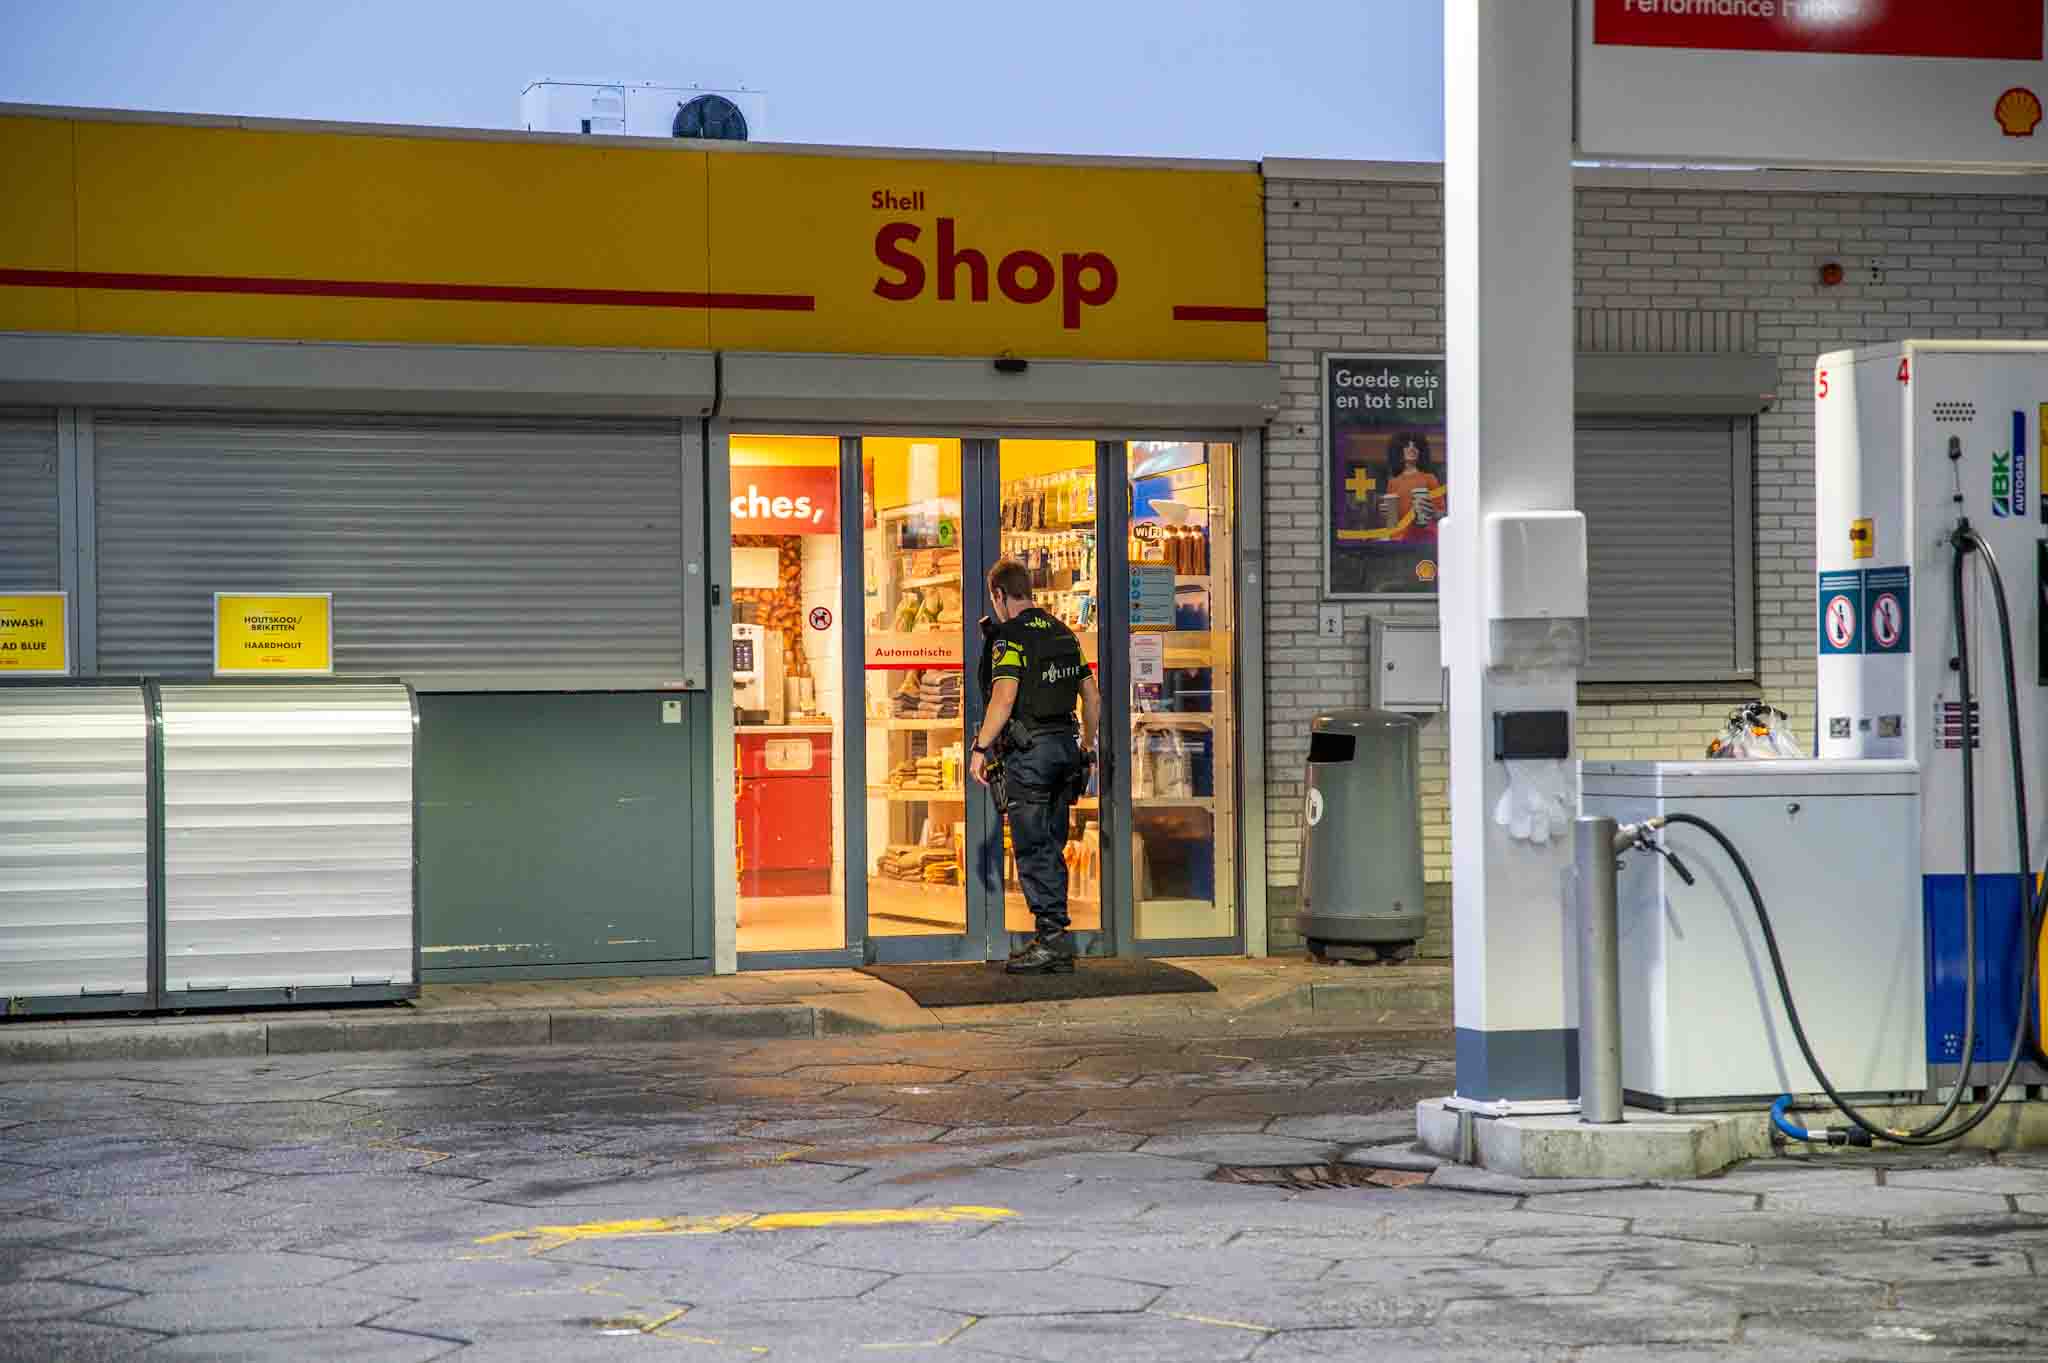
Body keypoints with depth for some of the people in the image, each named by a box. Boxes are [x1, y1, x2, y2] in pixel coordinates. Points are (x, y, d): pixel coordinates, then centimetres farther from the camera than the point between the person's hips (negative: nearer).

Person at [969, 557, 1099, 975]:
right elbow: (1092, 695, 16)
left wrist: (981, 748, -19)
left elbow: (1004, 696, -22)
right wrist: (1087, 745, 25)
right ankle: (1057, 945, 13)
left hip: (1027, 750, -8)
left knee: (1033, 850, -4)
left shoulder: (1009, 637, -11)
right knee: (1051, 848, 12)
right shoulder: (1064, 634, 13)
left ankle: (1052, 934, -8)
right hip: (1065, 745, 8)